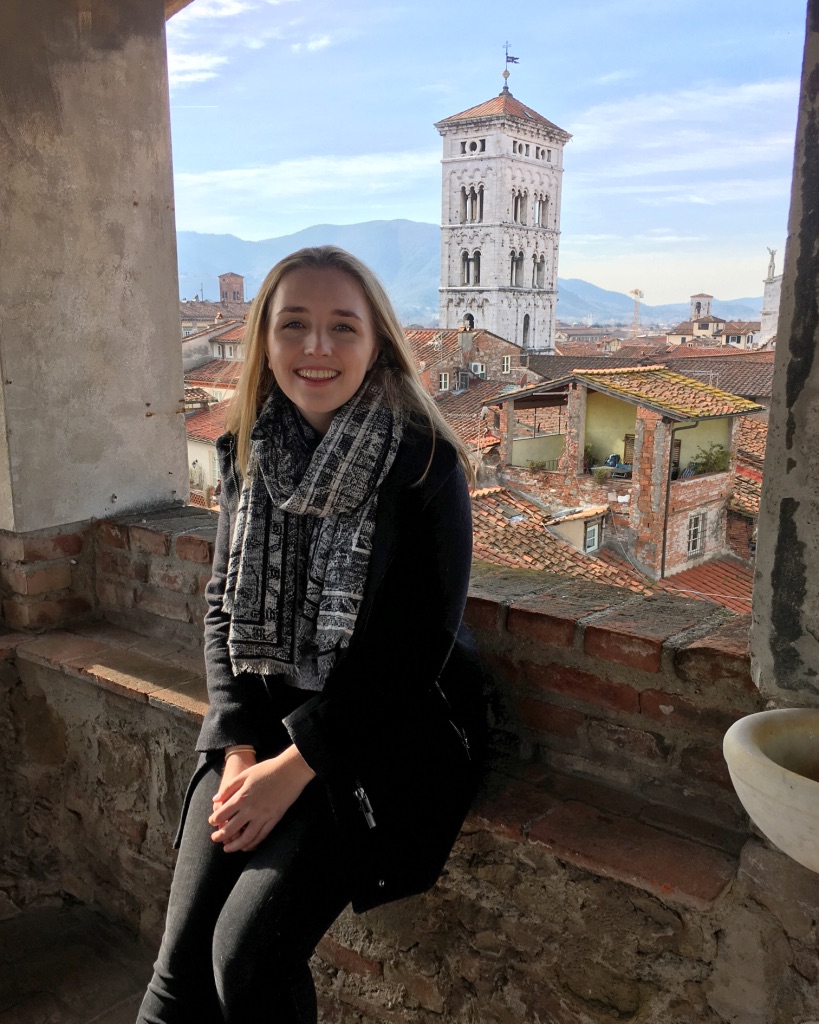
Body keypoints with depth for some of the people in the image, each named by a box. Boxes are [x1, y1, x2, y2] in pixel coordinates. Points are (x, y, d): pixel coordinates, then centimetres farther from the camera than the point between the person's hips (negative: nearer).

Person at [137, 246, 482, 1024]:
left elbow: (416, 643, -15)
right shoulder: (248, 454, 2)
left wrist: (296, 765, -15)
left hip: (381, 731, -4)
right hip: (261, 720, 4)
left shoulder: (424, 464, -14)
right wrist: (239, 749, -6)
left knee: (249, 954, -14)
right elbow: (224, 605, 7)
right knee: (182, 960, -5)